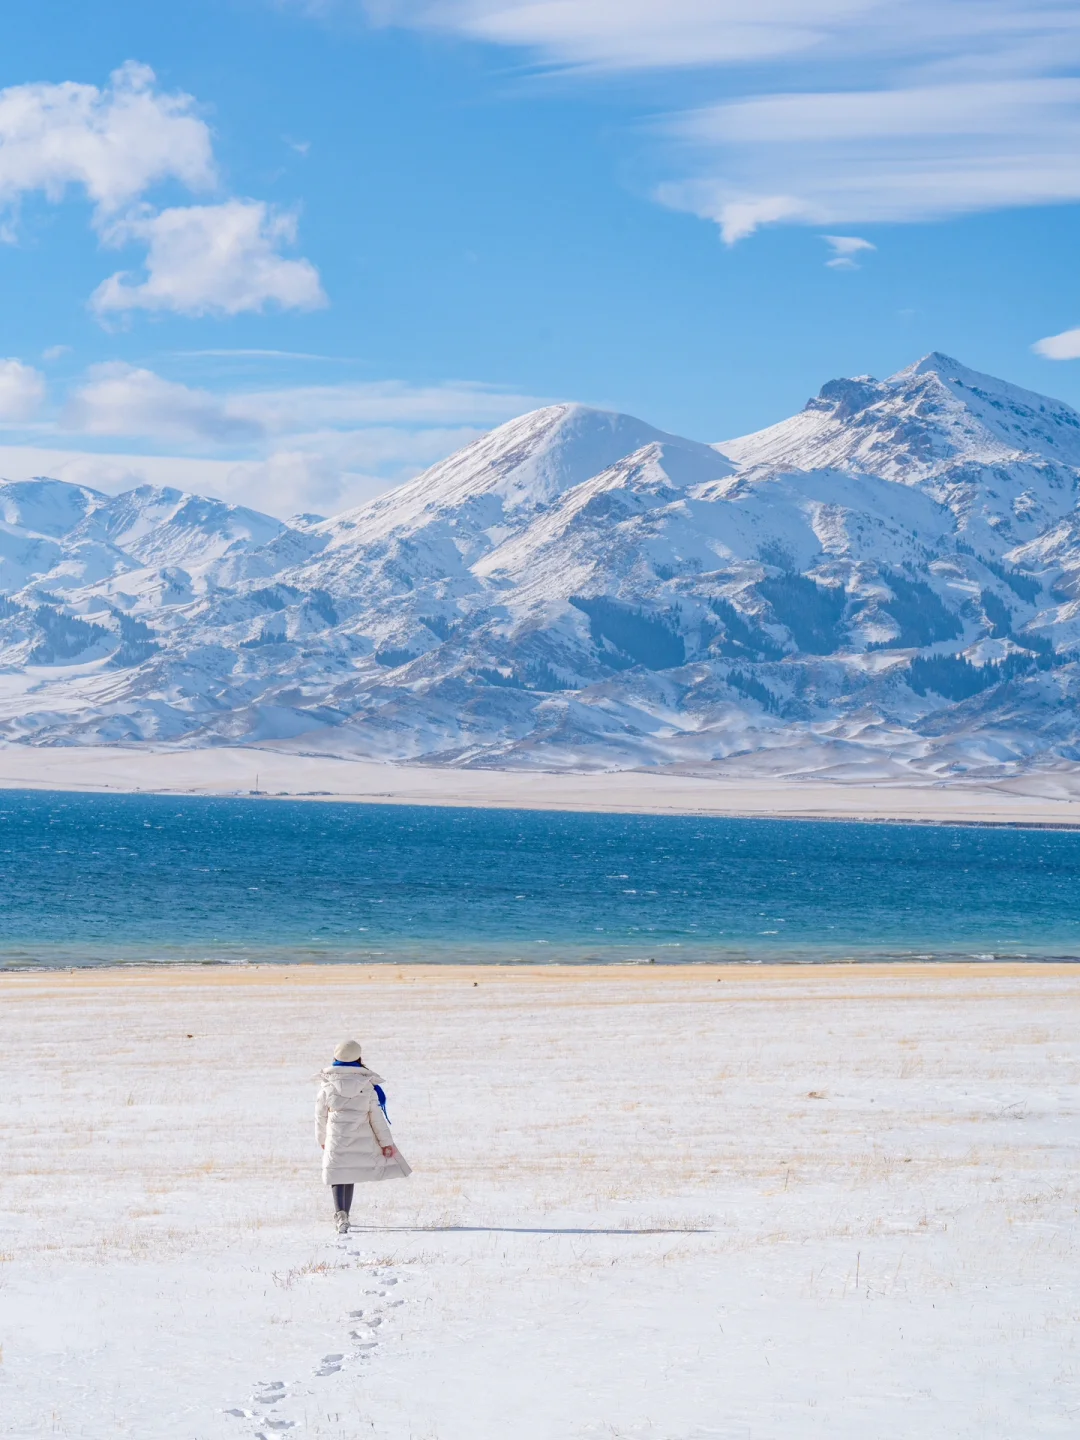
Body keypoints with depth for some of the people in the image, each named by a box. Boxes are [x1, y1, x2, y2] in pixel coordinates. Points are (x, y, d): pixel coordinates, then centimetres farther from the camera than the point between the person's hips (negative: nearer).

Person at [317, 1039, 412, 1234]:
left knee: (337, 1174, 0)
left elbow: (321, 1116, 3)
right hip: (360, 1141, 2)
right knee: (350, 1174, 16)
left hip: (335, 1140, -2)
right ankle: (345, 1214, 25)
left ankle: (340, 1213, -22)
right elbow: (377, 1117, -3)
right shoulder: (367, 1087, -5)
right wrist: (386, 1142, 4)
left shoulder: (327, 1087, -5)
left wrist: (322, 1139, 19)